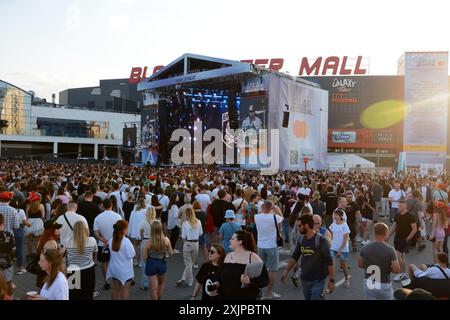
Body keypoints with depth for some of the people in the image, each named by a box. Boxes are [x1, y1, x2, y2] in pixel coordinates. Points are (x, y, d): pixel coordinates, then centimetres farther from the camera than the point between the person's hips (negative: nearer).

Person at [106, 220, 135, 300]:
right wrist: (131, 246, -3)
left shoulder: (111, 240, -2)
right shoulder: (126, 241, -23)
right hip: (125, 270, -6)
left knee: (115, 288, 18)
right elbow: (132, 255, -18)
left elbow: (111, 253, 8)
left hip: (114, 269, 6)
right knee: (125, 289, 6)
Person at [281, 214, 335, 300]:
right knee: (307, 298, 15)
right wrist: (286, 272, 7)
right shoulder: (301, 239, 0)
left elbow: (329, 261, -15)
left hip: (318, 280, -6)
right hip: (304, 279, 6)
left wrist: (331, 280, -15)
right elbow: (294, 257, 10)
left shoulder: (320, 240, -16)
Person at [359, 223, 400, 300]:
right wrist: (388, 268, 1)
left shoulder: (365, 248, -7)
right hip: (384, 286, -2)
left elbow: (360, 265, 5)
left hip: (369, 285, 2)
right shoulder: (390, 250, -17)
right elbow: (397, 270, -18)